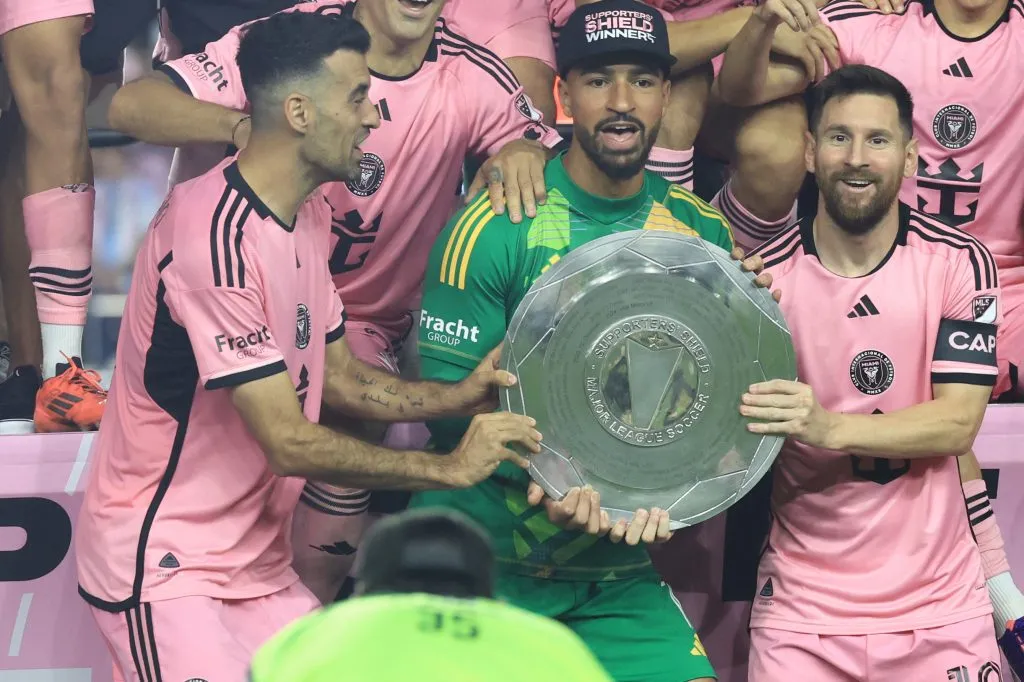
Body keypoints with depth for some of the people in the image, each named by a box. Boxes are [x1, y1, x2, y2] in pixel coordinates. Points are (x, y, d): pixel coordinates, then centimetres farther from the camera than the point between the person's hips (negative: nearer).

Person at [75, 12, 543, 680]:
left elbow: (338, 376, 12)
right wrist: (449, 467, -18)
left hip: (256, 561, 9)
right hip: (165, 567, -9)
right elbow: (290, 443, -24)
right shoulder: (214, 236, -24)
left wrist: (461, 395, -4)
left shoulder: (309, 216, 8)